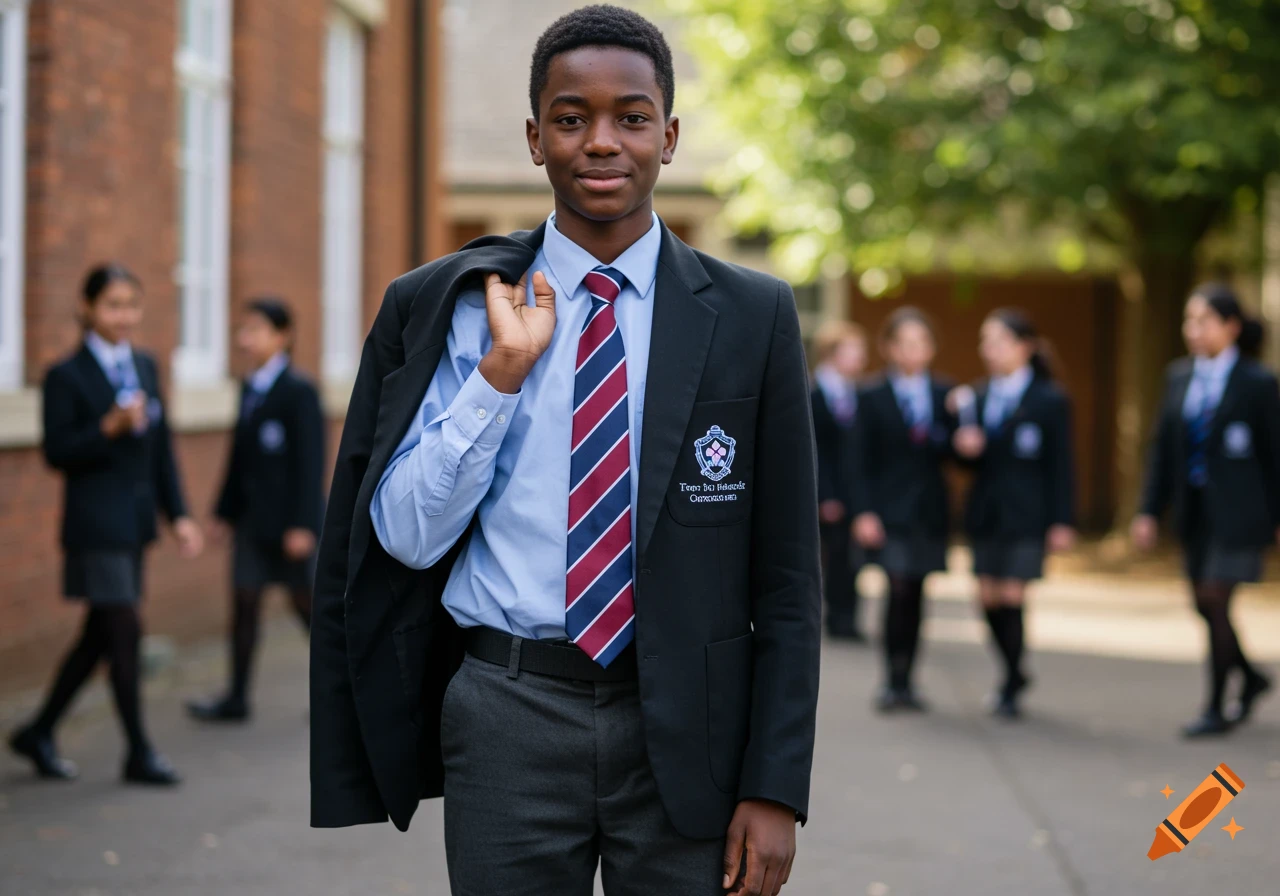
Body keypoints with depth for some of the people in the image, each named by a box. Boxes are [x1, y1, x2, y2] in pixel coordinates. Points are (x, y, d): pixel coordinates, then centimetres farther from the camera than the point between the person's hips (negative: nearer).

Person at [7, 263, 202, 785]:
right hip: (96, 523, -7)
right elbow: (57, 453, -13)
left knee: (99, 637, 12)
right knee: (124, 631, -6)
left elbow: (162, 448, 12)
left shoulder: (145, 366, 11)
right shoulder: (67, 376, -9)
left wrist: (178, 514, 7)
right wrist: (110, 427, -25)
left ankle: (39, 734, 26)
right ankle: (139, 754, 4)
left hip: (134, 521, 7)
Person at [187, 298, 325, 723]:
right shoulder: (250, 389, 10)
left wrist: (303, 524, -18)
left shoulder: (299, 392, -13)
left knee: (306, 601, 4)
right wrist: (226, 510, 15)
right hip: (254, 517, 7)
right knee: (244, 600, 5)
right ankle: (236, 698, 9)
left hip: (289, 519, -7)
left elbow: (311, 462, -15)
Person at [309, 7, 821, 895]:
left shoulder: (752, 316, -1)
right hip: (508, 719, 0)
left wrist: (776, 788, -5)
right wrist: (501, 372, -12)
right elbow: (406, 536, -2)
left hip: (686, 728, 0)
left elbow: (786, 574, 0)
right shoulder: (449, 308, 1)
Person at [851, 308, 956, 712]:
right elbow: (864, 461, -2)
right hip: (889, 508, -3)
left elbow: (951, 451, 9)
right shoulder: (873, 398, 2)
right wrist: (864, 512, -10)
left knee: (915, 594, 6)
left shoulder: (944, 395, 10)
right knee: (898, 588, -13)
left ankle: (905, 681, 14)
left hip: (929, 509, 3)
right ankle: (893, 681, -7)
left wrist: (938, 439, -14)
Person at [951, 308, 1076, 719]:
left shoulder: (1050, 400, -5)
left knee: (1012, 597, -7)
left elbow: (1062, 465, -5)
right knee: (989, 597, 6)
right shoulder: (980, 397, 10)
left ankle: (1010, 688, 6)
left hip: (1025, 515, -5)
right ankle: (1015, 673, 27)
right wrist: (966, 448, -10)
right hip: (985, 512, 5)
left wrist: (1062, 521, -9)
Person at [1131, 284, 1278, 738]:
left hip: (1237, 512, -6)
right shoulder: (1179, 376, 7)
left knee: (1216, 599, -8)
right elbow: (1163, 446, 9)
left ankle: (1216, 708, 4)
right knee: (1204, 603, 11)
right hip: (1194, 508, 6)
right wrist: (1149, 510, 6)